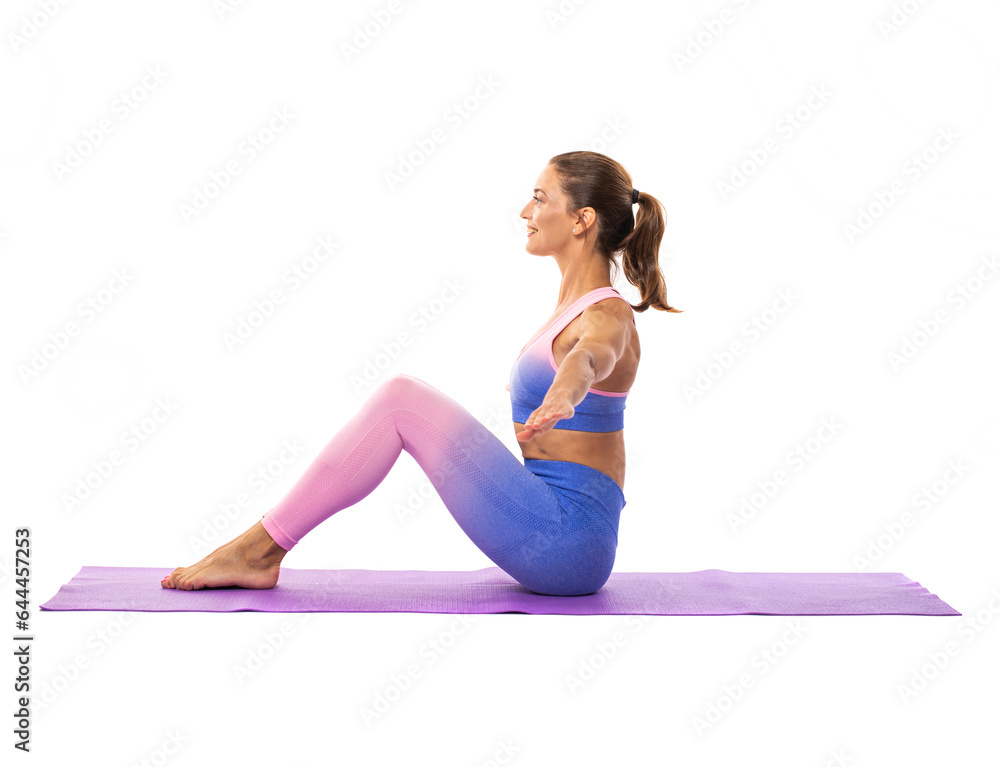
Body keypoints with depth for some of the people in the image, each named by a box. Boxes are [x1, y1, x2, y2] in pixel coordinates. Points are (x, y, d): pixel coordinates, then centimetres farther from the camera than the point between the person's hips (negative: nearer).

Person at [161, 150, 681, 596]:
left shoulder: (608, 316, -13)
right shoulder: (574, 303, 15)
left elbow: (590, 355, -39)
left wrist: (560, 397, -63)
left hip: (566, 538, -9)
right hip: (559, 540, 9)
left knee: (400, 398, -15)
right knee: (402, 398, 2)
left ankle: (259, 550, -10)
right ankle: (259, 551, -2)